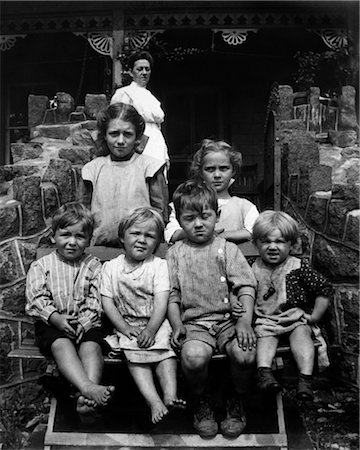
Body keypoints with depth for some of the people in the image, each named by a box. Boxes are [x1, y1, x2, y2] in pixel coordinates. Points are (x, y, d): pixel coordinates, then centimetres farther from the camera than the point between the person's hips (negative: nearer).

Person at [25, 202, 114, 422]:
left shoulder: (93, 266, 11)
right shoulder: (41, 266, 10)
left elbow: (95, 301, 3)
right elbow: (36, 298, -1)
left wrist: (84, 323, -15)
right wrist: (56, 318, -18)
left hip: (87, 323, 1)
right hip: (52, 324, -1)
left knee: (92, 346, -30)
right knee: (61, 345, -33)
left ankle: (88, 400, -48)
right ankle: (88, 388, -54)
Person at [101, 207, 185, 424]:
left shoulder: (159, 265, 1)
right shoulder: (111, 267, 7)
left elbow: (162, 301, -9)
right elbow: (108, 301, 2)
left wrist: (151, 329, -22)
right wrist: (125, 328, -12)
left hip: (156, 324, 0)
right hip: (127, 326, 1)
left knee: (164, 348, -28)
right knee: (134, 353, -26)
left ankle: (171, 395, -36)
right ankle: (154, 401, -36)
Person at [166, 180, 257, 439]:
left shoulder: (227, 249, 6)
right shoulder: (175, 254, 10)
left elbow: (246, 286, 0)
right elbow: (172, 294, 9)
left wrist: (246, 320, -15)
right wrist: (176, 324, -7)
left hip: (229, 318, 0)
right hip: (194, 322, 0)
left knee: (245, 354, -29)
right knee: (193, 356, -31)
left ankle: (237, 402, 4)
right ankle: (202, 401, 3)